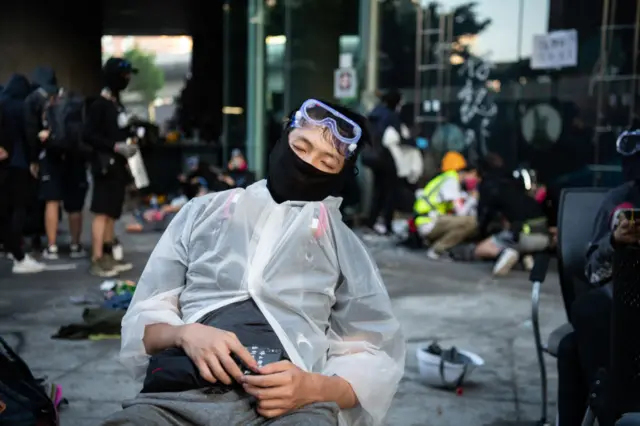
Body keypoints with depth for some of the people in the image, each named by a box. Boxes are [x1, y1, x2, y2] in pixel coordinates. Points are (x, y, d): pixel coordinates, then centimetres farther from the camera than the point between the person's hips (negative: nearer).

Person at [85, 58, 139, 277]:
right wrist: (116, 147, -20)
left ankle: (109, 255, 21)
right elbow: (89, 134, -17)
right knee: (102, 212, -9)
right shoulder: (99, 104, -11)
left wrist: (129, 142, 8)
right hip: (106, 165, -9)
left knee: (112, 212, 13)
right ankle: (97, 260, -7)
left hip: (118, 165, 9)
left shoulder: (117, 104, 16)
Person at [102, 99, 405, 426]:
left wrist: (314, 387, -9)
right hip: (179, 392, 1)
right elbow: (145, 313, 17)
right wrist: (183, 333, -7)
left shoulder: (345, 246, 18)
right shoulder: (205, 211, 20)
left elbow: (376, 357, 12)